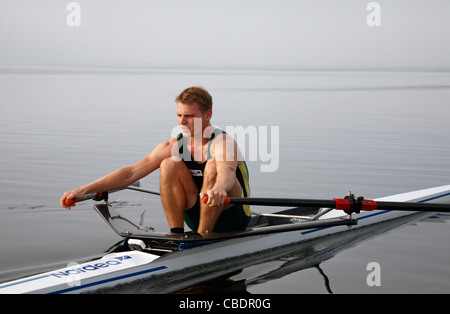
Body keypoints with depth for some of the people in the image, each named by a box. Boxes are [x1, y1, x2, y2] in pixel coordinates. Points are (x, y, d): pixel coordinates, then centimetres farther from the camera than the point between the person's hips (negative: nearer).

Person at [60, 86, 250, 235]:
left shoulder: (222, 142, -19)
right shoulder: (172, 146, -3)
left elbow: (226, 172, -42)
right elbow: (131, 172, -10)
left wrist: (218, 189, -68)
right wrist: (84, 190, -21)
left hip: (233, 217, -5)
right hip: (199, 216, 5)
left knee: (213, 166, -30)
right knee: (170, 165, -16)